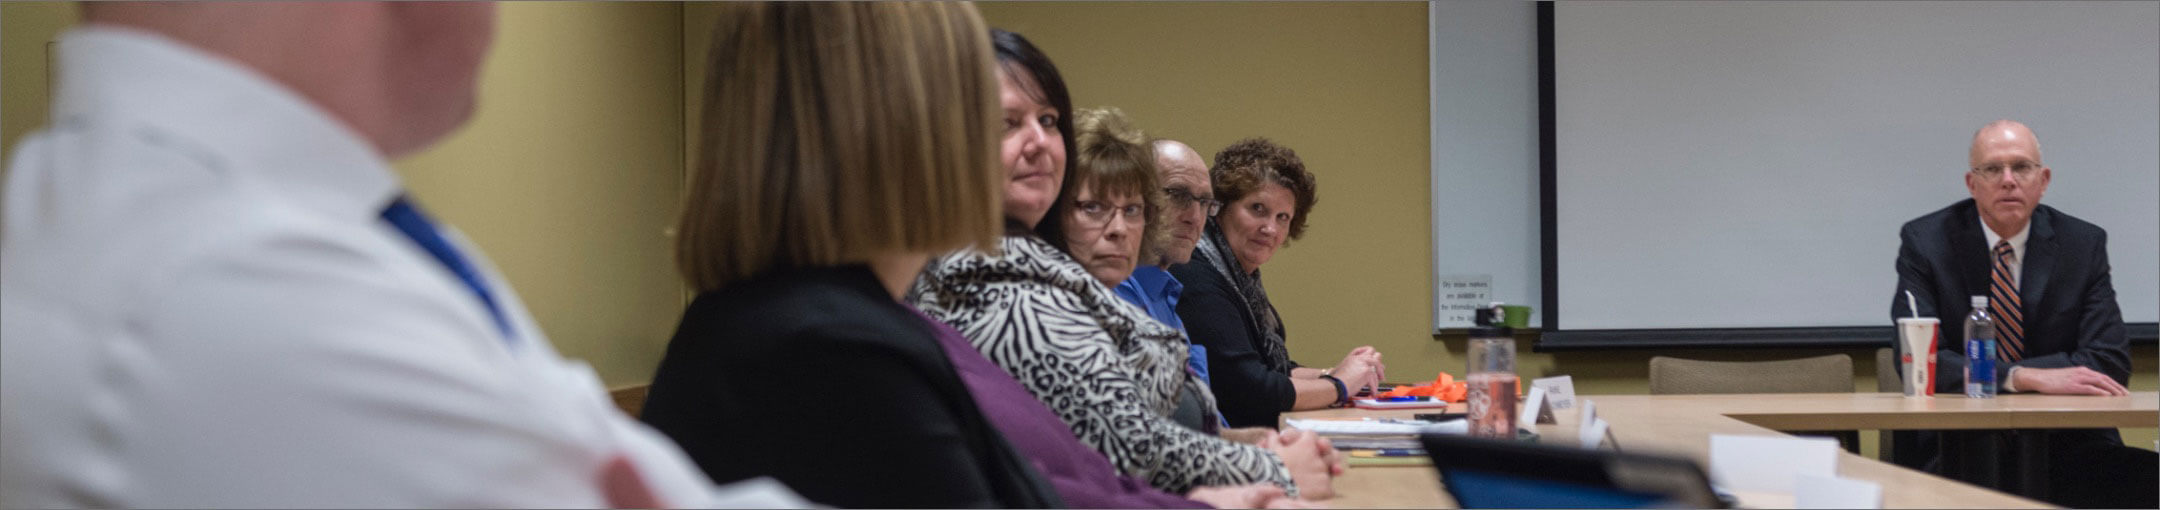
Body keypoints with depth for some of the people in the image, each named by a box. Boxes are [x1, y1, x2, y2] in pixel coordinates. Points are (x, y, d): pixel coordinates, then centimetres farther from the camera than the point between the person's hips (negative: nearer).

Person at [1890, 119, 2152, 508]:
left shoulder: (2084, 243, 7)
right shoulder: (1925, 242, 1)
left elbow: (2110, 361, -2)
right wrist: (2024, 378, -24)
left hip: (2066, 443, 3)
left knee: (2150, 477, -26)